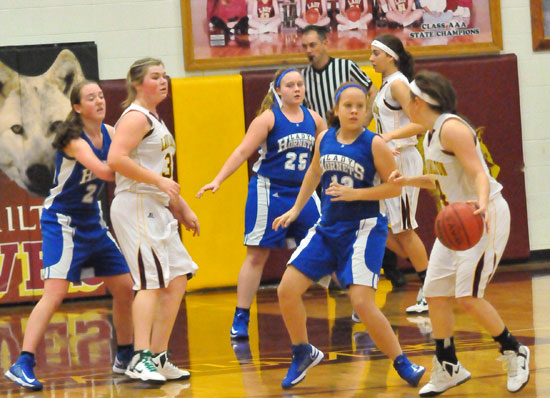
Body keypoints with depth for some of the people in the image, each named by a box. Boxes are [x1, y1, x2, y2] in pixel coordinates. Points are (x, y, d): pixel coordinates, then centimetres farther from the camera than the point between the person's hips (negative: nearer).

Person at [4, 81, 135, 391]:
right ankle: (23, 364, -21)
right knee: (55, 292, -20)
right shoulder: (74, 138, -19)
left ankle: (126, 357, 26)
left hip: (92, 222, 8)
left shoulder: (110, 133, 3)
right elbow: (102, 170, -33)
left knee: (125, 287, 10)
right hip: (62, 221, -8)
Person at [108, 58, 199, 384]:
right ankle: (142, 359, -19)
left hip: (157, 210, 10)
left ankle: (158, 358, 13)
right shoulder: (136, 117, -10)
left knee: (177, 280, 9)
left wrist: (183, 209, 28)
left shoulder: (154, 119, 21)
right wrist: (158, 180, -23)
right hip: (136, 207, -10)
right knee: (152, 282, -16)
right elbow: (116, 159, -24)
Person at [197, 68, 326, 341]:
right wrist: (217, 180, -23)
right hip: (269, 192, -4)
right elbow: (243, 151, -14)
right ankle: (240, 319, 2)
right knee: (256, 255, -2)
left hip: (302, 192, 4)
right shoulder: (268, 118, -10)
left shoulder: (313, 119, 5)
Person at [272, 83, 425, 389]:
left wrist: (354, 194, -20)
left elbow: (395, 187, -11)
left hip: (364, 229, -6)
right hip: (328, 227, 6)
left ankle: (402, 363, -1)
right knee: (287, 290, -1)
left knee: (362, 302, -18)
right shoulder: (324, 139, 3)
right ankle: (304, 354, 22)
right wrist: (296, 209, 25)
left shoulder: (374, 144, -12)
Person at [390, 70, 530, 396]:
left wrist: (482, 203, -44)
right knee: (435, 293, 6)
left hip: (485, 216, -10)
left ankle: (514, 353, 6)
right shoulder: (431, 134, 10)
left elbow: (479, 174, -27)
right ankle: (448, 369, 17)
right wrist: (409, 180, 18)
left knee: (468, 296, -14)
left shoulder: (452, 128, -19)